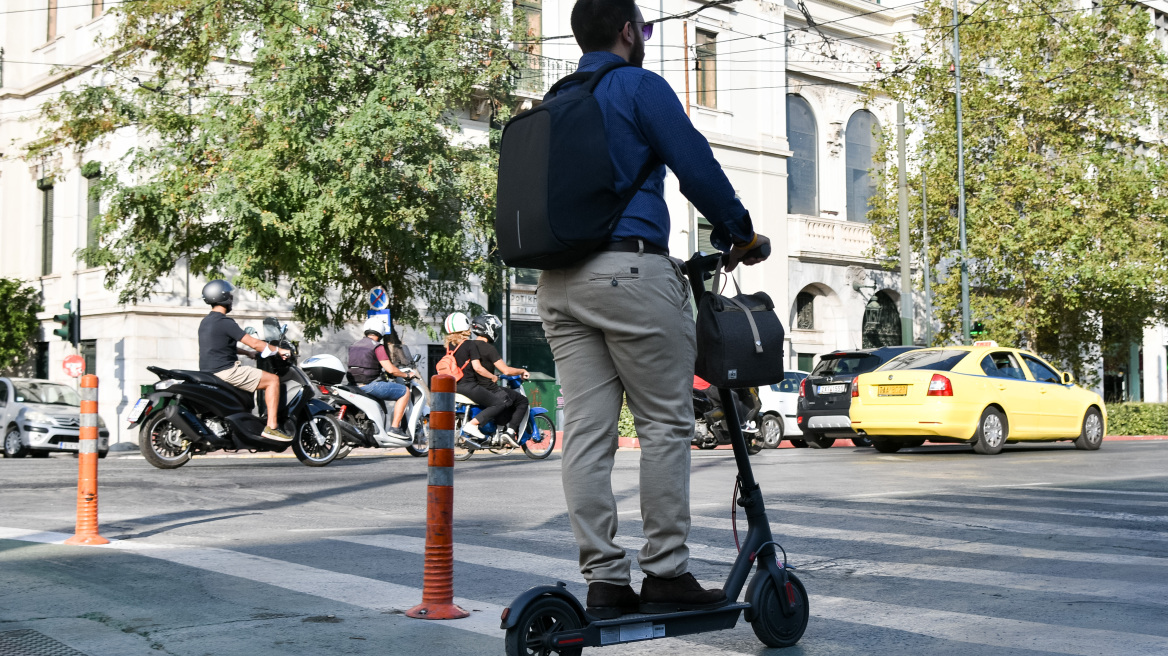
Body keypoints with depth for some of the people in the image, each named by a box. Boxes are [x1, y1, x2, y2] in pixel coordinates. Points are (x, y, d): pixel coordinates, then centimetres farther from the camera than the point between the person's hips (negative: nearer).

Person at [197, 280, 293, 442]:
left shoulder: (205, 322, 14)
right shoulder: (224, 322, -16)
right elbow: (253, 342, -17)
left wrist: (249, 353, 24)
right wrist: (278, 350, -5)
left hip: (208, 372, 10)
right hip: (225, 372, -10)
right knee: (272, 379, -9)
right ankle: (272, 427, -17)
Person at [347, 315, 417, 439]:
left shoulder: (355, 345, 14)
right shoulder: (377, 347, -9)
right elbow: (390, 370, -15)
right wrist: (407, 375, 1)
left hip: (354, 386, 9)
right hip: (370, 385, -8)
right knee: (405, 392, 0)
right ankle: (394, 428, -8)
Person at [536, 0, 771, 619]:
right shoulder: (639, 86, 0)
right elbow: (696, 165, -7)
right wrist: (738, 231, 7)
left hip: (557, 282, 7)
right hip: (629, 270, -7)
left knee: (586, 431, 3)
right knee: (665, 424, 0)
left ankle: (603, 581, 4)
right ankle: (665, 574, 1)